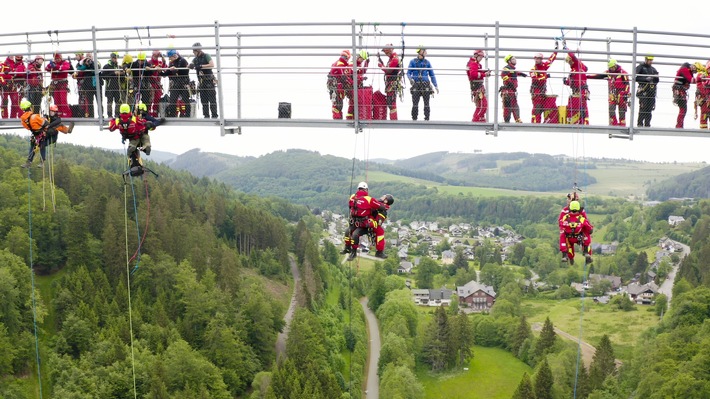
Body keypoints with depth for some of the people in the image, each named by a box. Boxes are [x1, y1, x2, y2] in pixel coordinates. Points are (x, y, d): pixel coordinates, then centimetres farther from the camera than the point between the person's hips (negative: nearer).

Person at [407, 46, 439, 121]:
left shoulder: (427, 62, 10)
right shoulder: (413, 62, 5)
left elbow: (432, 75, 13)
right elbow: (408, 73, 3)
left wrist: (436, 86, 6)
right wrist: (410, 79, -19)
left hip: (426, 86, 1)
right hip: (416, 85, -1)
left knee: (426, 104, 1)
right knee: (415, 104, -3)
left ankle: (427, 118, 6)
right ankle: (414, 119, 4)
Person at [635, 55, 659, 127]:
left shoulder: (653, 69, 20)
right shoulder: (640, 67, 3)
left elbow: (656, 81, 22)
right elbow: (636, 78, -8)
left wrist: (656, 77, 0)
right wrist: (645, 79, -17)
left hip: (652, 91, 6)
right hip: (643, 90, -6)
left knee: (649, 109, 4)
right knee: (643, 108, -12)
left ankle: (647, 125, 9)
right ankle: (640, 124, -8)